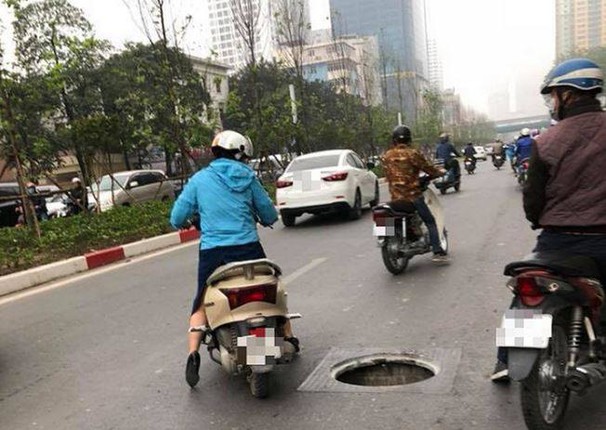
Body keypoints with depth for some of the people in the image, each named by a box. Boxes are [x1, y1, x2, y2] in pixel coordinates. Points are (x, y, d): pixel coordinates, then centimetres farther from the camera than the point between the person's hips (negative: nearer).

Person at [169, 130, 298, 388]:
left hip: (212, 253, 0)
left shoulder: (199, 180, 4)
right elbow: (270, 215, 7)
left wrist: (183, 222, 25)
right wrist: (262, 219, 31)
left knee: (201, 304, 16)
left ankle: (193, 353, -3)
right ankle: (288, 338, 31)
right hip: (248, 249, 0)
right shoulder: (247, 177, 4)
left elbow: (177, 219, 2)